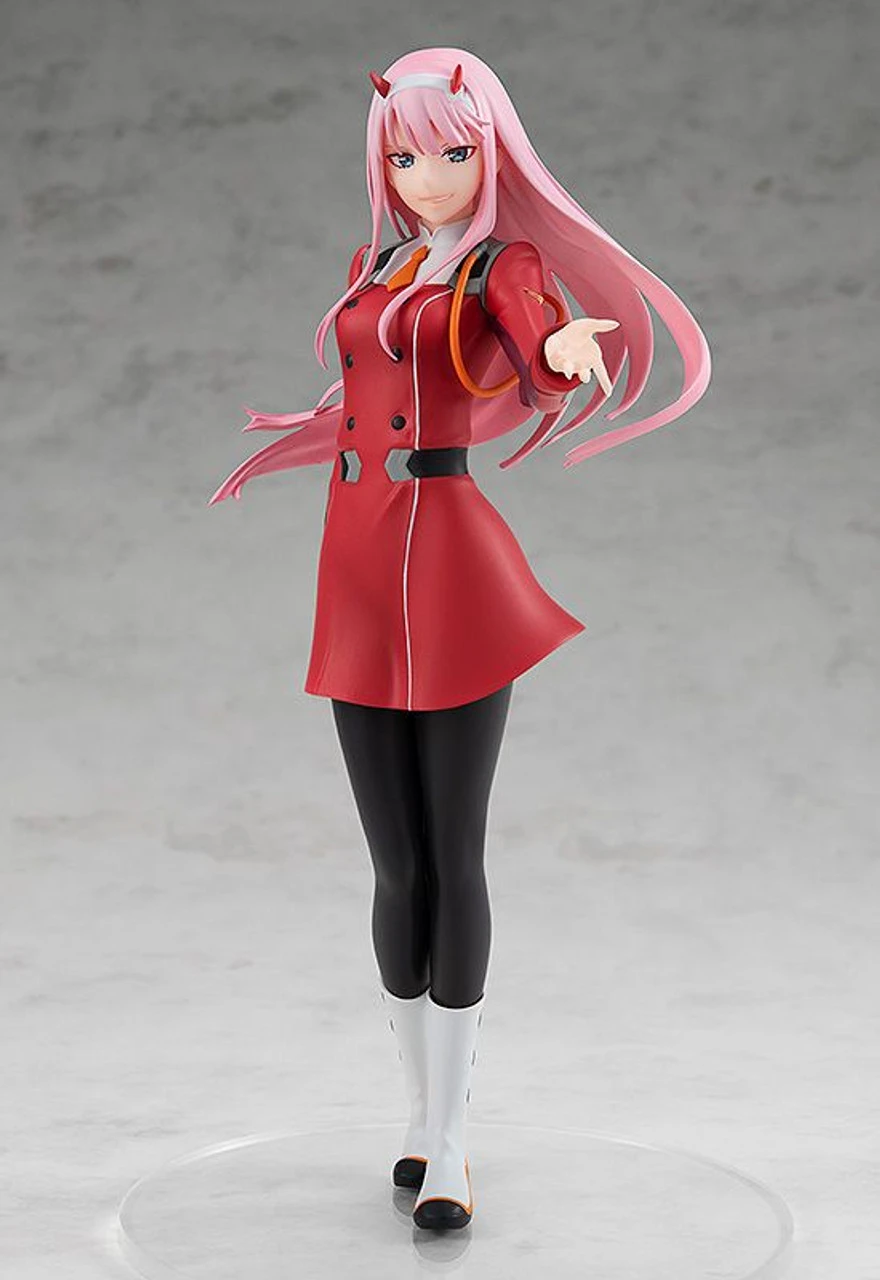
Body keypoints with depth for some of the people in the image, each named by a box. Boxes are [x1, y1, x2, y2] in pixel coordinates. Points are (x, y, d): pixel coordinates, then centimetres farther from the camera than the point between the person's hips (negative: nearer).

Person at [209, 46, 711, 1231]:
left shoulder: (509, 267, -3)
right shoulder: (374, 266, 15)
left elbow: (537, 351, -26)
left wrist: (575, 351, -47)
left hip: (454, 567, -5)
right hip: (356, 568, 5)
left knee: (455, 858, -4)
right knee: (398, 865, 6)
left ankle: (448, 1151, 2)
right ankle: (424, 1115, 21)